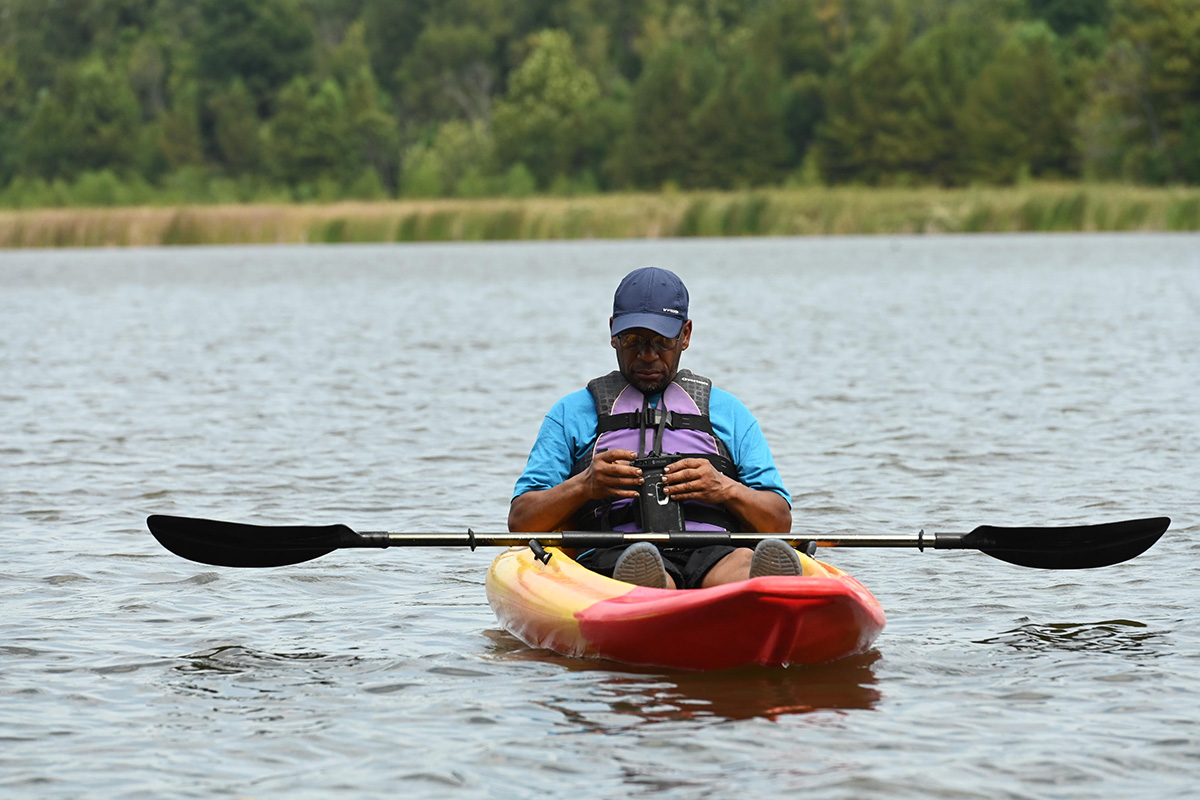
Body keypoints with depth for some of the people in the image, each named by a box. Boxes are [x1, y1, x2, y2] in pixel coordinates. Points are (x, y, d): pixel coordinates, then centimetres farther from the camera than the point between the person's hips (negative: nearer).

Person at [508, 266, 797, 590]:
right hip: (614, 556, -1)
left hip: (713, 553, 1)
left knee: (746, 565, -38)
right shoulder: (573, 412, 24)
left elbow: (780, 523, 19)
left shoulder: (727, 411, 27)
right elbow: (521, 521, 15)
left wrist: (726, 489, -1)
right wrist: (584, 486, -3)